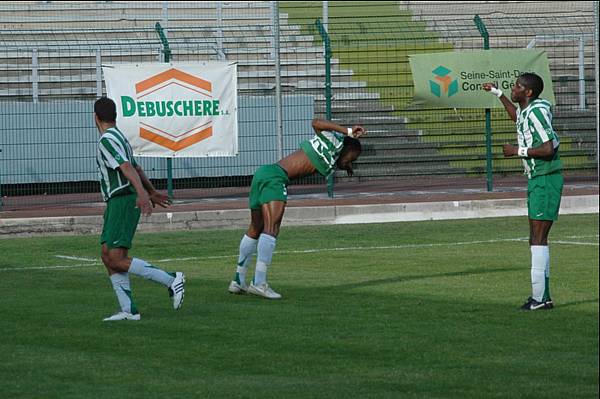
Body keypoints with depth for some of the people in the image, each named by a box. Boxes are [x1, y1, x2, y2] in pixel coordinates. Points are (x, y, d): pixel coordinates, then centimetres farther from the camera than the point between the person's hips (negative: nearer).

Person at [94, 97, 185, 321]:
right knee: (108, 256, 5)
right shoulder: (119, 137, 18)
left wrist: (142, 193, -39)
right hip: (116, 203, 10)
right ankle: (128, 310, 1)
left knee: (116, 260, -14)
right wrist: (151, 191, 43)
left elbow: (127, 168, -26)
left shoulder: (107, 140, -12)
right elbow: (136, 168, 31)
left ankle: (171, 280, -11)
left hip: (123, 201, -10)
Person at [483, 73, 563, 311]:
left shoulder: (537, 111, -16)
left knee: (539, 239, -12)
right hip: (536, 180, 10)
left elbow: (548, 149, -24)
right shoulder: (525, 111, 13)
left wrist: (518, 151, -15)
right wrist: (498, 94, 43)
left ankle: (539, 297, -13)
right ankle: (543, 297, 14)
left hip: (546, 179, -10)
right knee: (536, 240, 11)